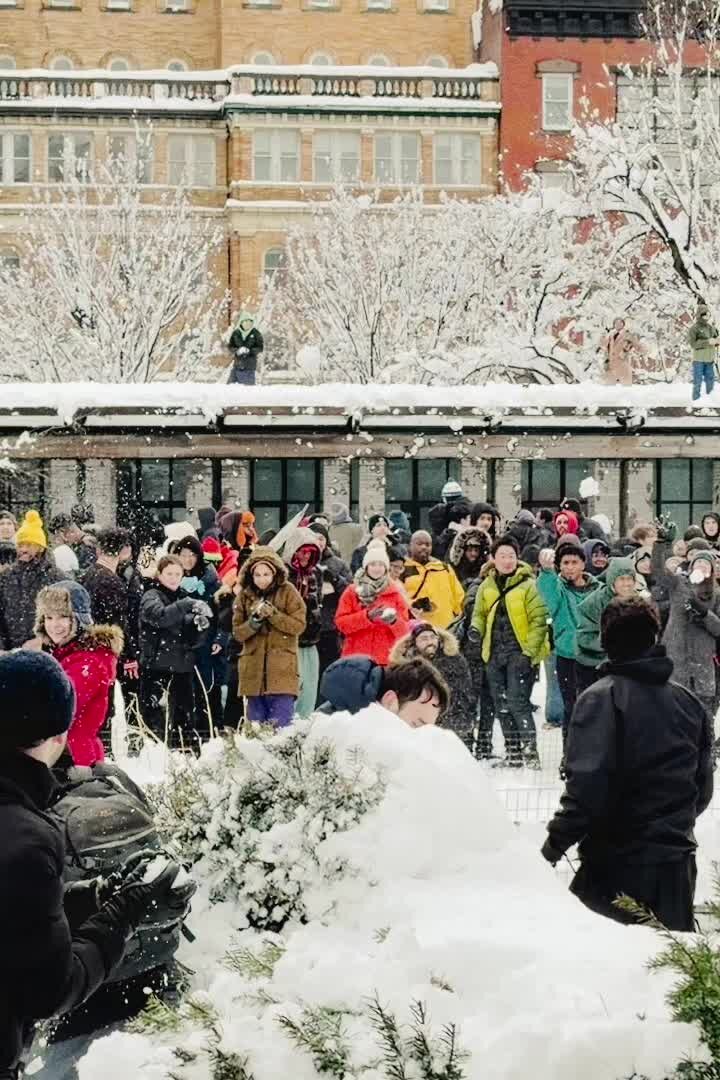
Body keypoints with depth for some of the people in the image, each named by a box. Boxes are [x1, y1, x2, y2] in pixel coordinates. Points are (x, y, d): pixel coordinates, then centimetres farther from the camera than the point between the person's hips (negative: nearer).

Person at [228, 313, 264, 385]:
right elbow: (230, 346, 4)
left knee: (249, 385, 0)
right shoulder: (236, 333, 2)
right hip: (237, 364, 2)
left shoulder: (255, 333, -3)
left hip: (250, 366, -2)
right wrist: (237, 351, -17)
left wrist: (249, 351, -20)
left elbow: (260, 347, -4)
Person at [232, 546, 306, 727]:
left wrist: (273, 614, -18)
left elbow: (298, 625, -7)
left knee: (280, 726, -7)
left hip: (282, 669, -3)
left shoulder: (288, 592, -2)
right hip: (254, 670, 3)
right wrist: (254, 621, -14)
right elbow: (238, 633, 5)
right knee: (255, 725, 9)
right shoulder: (245, 595, 6)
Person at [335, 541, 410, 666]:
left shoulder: (395, 593, 9)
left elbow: (405, 629, 6)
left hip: (386, 660, 0)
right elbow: (340, 622, -2)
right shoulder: (352, 591, 8)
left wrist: (394, 621, -16)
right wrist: (367, 616, -14)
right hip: (356, 657, 0)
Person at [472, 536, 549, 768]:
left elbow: (539, 619, -9)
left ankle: (530, 750, -9)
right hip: (495, 653, 6)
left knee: (517, 700, -15)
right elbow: (479, 614, 20)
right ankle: (512, 751, 20)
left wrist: (529, 651, -15)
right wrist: (476, 629, -2)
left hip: (520, 652, -6)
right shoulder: (487, 585, 9)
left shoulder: (528, 584, -7)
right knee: (502, 703, 10)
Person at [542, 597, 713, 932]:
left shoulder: (601, 697, -13)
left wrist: (556, 842, -11)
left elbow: (587, 784, -21)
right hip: (677, 865, 6)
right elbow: (703, 787, 13)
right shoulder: (689, 701, 7)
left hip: (617, 865, -6)